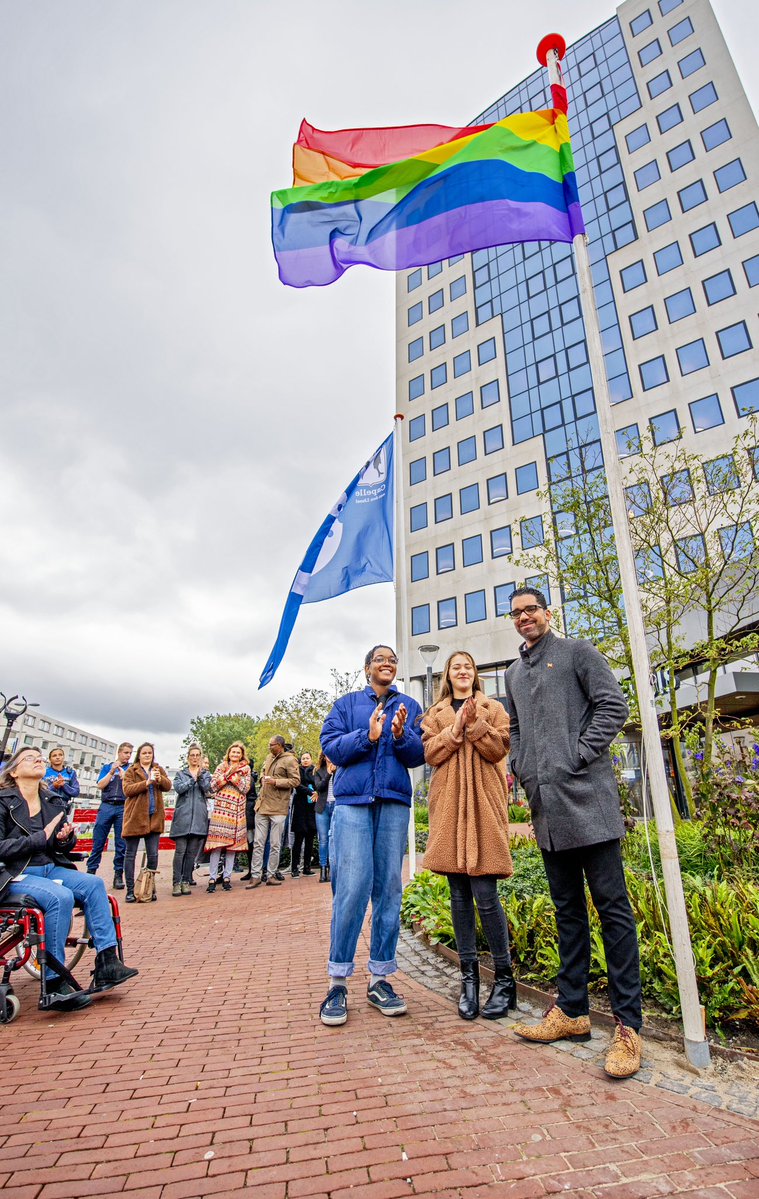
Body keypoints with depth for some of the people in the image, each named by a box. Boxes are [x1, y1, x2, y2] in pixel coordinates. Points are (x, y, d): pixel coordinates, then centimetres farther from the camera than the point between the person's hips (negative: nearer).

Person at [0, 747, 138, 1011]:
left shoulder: (53, 801, 12)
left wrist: (66, 839, -5)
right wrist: (41, 838, -19)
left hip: (50, 868, 6)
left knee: (94, 884, -21)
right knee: (61, 897, -32)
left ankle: (107, 963, -19)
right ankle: (53, 986, -22)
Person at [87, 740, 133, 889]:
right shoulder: (107, 767, 14)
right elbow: (100, 785, 3)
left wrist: (123, 774, -10)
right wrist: (112, 771, -5)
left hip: (123, 808, -1)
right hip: (106, 806, 1)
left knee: (121, 844, 1)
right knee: (98, 842, 0)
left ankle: (118, 875, 8)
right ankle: (90, 871, 10)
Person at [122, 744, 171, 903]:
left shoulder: (159, 769, 15)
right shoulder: (131, 771, 6)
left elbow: (168, 786, 2)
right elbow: (127, 789, -9)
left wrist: (160, 779, -19)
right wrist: (147, 782, -20)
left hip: (154, 817, 3)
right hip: (135, 816, -2)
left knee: (153, 855, 3)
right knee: (131, 854, 2)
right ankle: (130, 890, 9)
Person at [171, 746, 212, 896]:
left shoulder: (206, 774, 15)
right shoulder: (180, 774, 13)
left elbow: (207, 789, -3)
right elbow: (178, 788, -5)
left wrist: (200, 776, -18)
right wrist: (193, 779, -13)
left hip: (199, 817, 1)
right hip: (182, 816, -1)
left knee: (192, 852, 3)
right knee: (180, 850, -6)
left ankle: (186, 881, 10)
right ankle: (176, 882, -1)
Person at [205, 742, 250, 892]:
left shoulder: (245, 769, 9)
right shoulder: (221, 766, 8)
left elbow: (245, 789, -1)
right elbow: (213, 786, -1)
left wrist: (234, 775, -8)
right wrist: (227, 774, -11)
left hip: (236, 811, 1)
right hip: (220, 808, -1)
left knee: (232, 843, 3)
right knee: (217, 843, -6)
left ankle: (227, 877, 12)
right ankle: (212, 878, -1)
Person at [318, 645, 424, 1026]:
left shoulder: (409, 706, 14)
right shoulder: (348, 703, 11)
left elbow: (418, 755, 6)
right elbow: (331, 748, 0)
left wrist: (400, 735, -14)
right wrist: (367, 736, -15)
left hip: (394, 802, 2)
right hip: (352, 801, -2)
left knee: (389, 887, 4)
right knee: (352, 887, -7)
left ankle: (380, 978, 16)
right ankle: (337, 982, 5)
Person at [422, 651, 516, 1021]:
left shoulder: (493, 709, 12)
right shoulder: (435, 714, 17)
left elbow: (498, 749, -1)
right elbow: (431, 753, 3)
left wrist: (475, 724, -15)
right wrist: (456, 728, -10)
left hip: (484, 803, -2)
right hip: (449, 805, 2)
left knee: (485, 894, -6)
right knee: (459, 895, 7)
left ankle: (504, 979, 11)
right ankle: (469, 977, 19)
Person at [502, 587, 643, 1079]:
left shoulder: (577, 651, 3)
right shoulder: (514, 673, 20)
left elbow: (614, 705, -6)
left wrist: (580, 755, -12)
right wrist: (522, 770, 10)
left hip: (587, 798, -6)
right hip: (547, 805, 6)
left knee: (612, 906, -2)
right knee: (568, 910, 13)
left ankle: (628, 1025, 6)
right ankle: (572, 1011, 22)